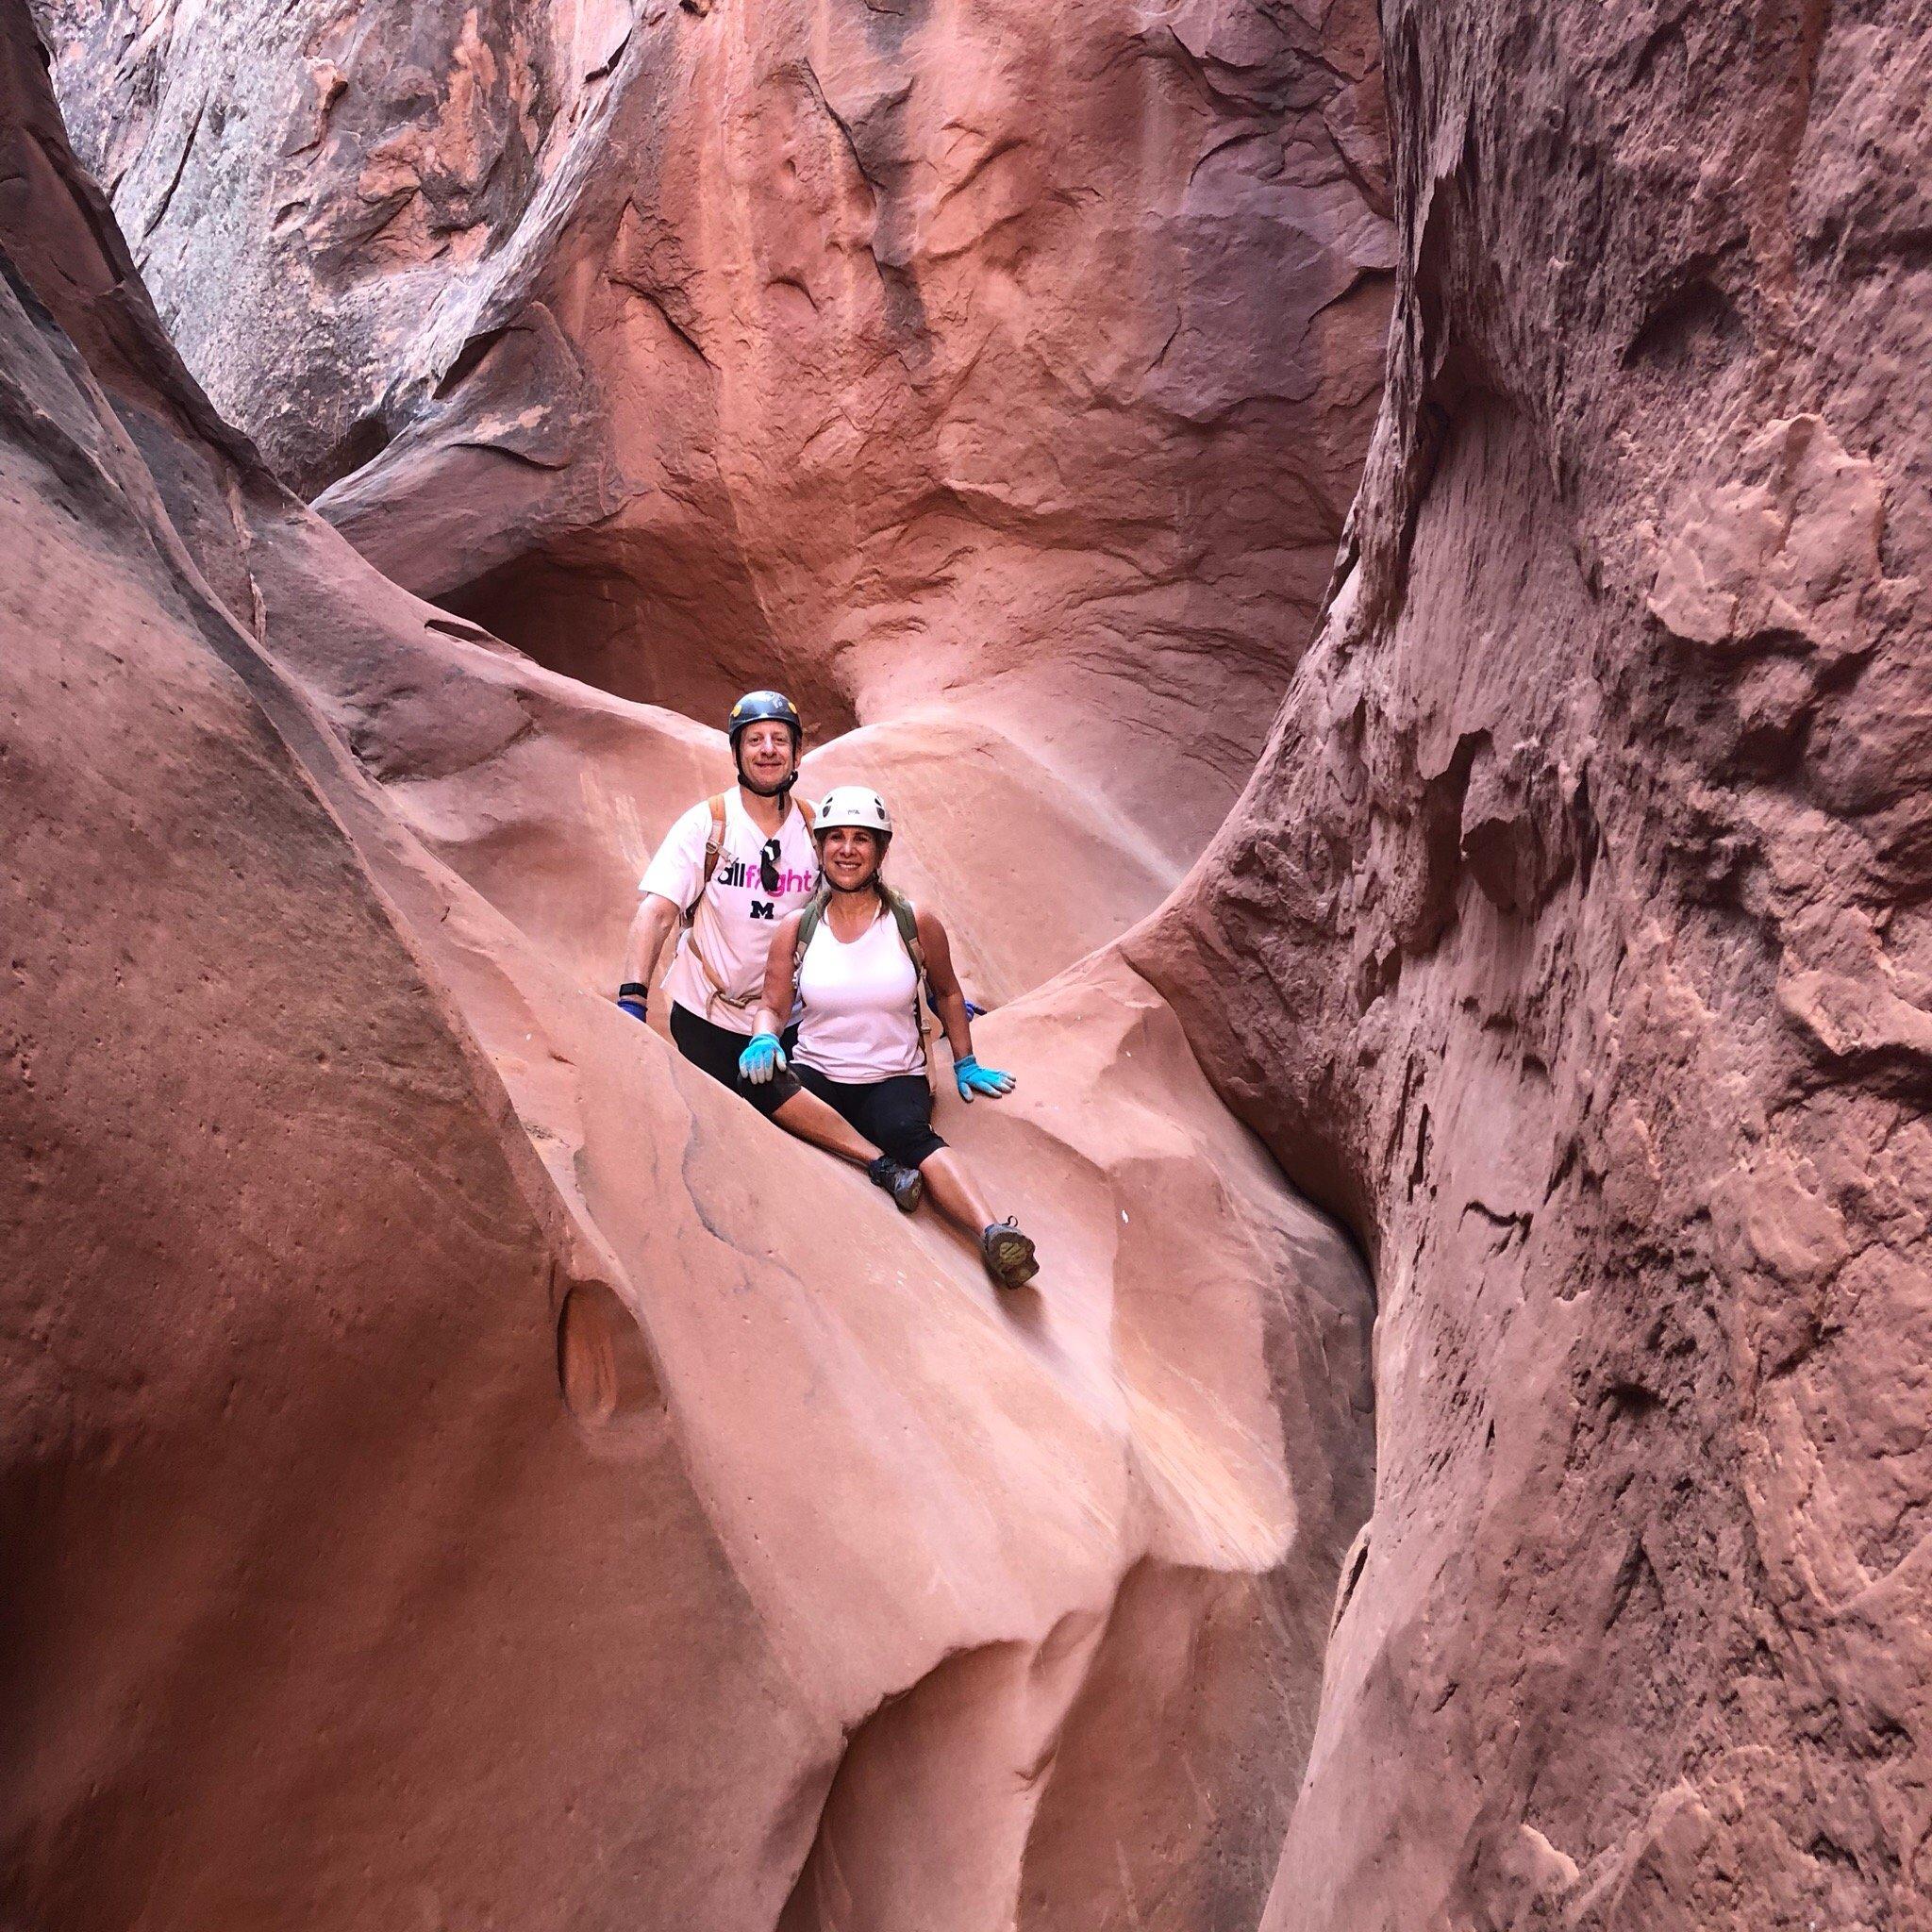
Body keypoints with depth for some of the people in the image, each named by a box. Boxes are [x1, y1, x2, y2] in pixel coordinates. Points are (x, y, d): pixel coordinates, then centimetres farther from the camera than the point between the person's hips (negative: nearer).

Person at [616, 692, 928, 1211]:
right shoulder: (707, 824, -7)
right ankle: (878, 1161, -14)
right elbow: (657, 910, -16)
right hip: (707, 1017, -3)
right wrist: (632, 995, -31)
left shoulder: (814, 831, 1)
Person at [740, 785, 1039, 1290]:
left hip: (895, 1079, -1)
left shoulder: (916, 923, 2)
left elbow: (947, 993, 17)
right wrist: (764, 1038, -18)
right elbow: (773, 1006, 5)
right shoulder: (795, 928, 4)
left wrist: (965, 1065, 15)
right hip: (816, 1076, 2)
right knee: (762, 1080, -34)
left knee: (909, 1132, -37)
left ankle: (992, 1233, -56)